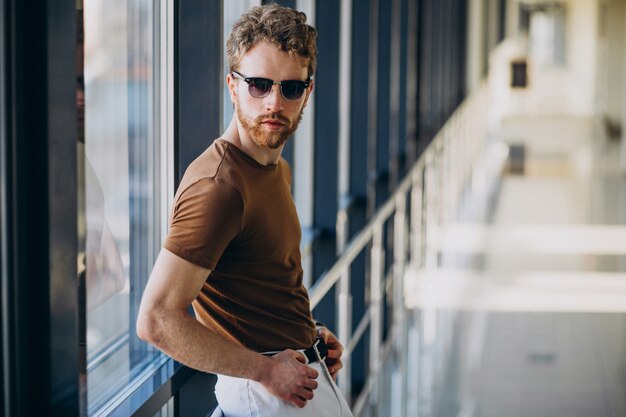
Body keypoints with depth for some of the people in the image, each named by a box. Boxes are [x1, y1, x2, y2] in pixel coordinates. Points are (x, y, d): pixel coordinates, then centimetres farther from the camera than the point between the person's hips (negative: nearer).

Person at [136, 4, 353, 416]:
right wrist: (266, 370, -20)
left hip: (303, 375, 8)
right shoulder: (219, 185, -22)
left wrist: (310, 333, 6)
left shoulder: (278, 170, 8)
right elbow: (156, 320, -26)